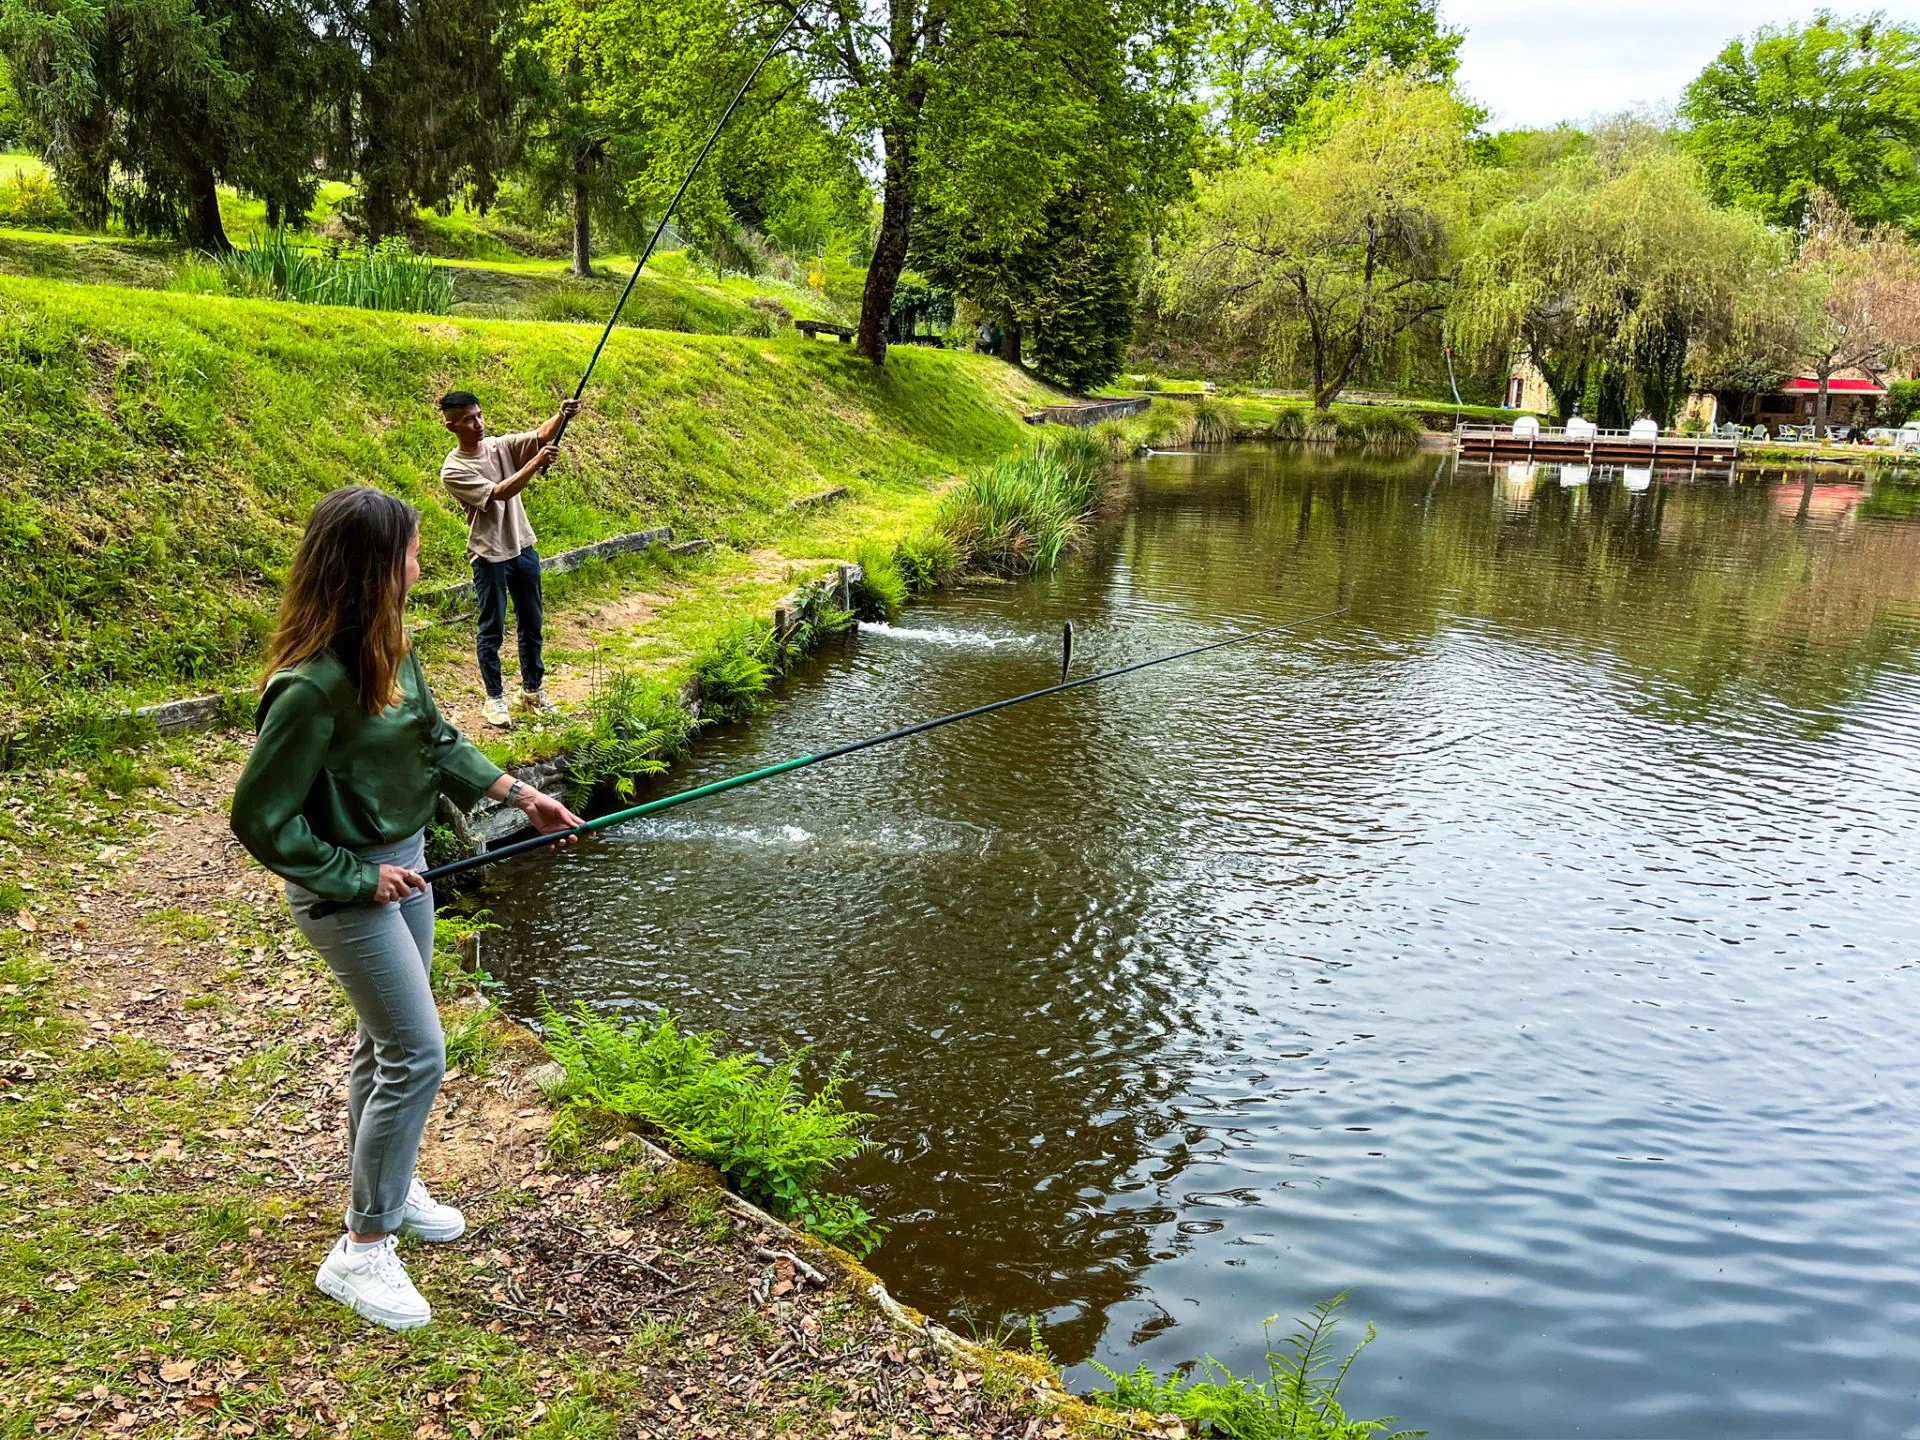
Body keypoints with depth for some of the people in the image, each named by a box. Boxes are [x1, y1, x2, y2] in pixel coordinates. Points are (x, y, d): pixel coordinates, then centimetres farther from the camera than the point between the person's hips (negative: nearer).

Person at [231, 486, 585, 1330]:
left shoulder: (388, 648, -3)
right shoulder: (309, 686, -29)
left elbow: (435, 741, 11)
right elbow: (261, 819, -23)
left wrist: (518, 795, 5)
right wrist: (360, 878, -17)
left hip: (401, 862, 8)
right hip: (346, 887, -8)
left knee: (388, 1038, 22)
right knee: (416, 1054, -4)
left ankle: (387, 1184, 43)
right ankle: (362, 1250, 12)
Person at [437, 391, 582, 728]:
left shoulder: (501, 445, 1)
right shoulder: (453, 470, -15)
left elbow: (542, 436, -15)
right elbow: (499, 493, -26)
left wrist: (563, 416, -35)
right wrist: (536, 464, -33)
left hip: (522, 548, 5)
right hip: (489, 557, -5)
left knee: (531, 624, 14)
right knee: (492, 631, 5)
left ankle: (533, 688, 29)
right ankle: (494, 697, 18)